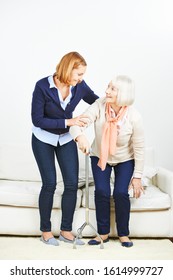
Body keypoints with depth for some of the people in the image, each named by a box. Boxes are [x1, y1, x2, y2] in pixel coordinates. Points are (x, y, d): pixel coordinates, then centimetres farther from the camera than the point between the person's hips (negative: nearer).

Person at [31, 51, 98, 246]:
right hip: (43, 139, -3)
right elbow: (37, 120, -22)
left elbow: (97, 102, 3)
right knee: (49, 184, -4)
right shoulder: (43, 87, -24)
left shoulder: (80, 86, -14)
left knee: (72, 184, -2)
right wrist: (68, 122, -28)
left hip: (66, 138, 4)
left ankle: (66, 230, 13)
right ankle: (45, 230, 15)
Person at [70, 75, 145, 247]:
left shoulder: (134, 117, -26)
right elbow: (78, 123, -35)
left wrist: (137, 177, -14)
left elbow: (139, 148, -17)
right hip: (100, 156, 1)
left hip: (124, 160, -1)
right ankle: (103, 233, 8)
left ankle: (123, 234, 9)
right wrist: (80, 136, -59)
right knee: (101, 191, -12)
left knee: (120, 193, -14)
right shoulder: (99, 106, -25)